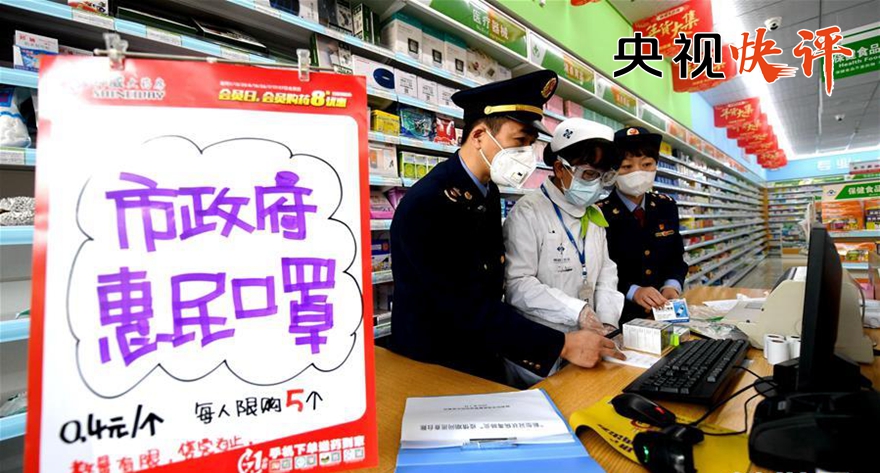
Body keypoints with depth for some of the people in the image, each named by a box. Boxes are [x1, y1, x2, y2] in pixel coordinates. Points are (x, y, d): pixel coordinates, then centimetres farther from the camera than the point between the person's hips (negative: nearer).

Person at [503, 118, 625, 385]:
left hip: (585, 341, 7)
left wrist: (608, 321, -5)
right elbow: (518, 284, -21)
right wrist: (577, 310, -24)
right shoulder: (528, 213, -16)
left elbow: (606, 271, 9)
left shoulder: (595, 215, 9)